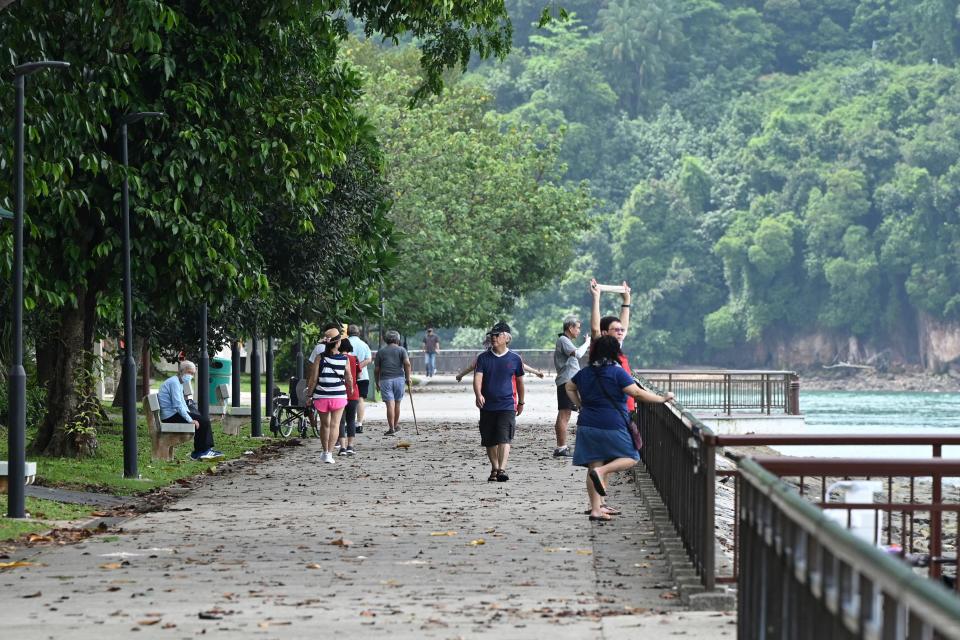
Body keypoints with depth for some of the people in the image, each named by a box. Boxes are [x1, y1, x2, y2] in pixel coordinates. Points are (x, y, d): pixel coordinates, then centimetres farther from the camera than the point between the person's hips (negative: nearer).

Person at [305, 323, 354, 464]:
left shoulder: (319, 357, -7)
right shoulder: (345, 359, -5)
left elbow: (313, 378, -6)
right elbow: (349, 378, 5)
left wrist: (309, 395, 4)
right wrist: (350, 389, 26)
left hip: (321, 396, 1)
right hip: (339, 396, -1)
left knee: (324, 424, 16)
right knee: (335, 424, 1)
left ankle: (325, 451, 26)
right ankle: (329, 453, -9)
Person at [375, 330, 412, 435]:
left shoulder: (380, 352, 9)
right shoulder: (401, 350, 6)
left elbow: (376, 369, 8)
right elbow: (407, 363, -9)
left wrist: (377, 383, 17)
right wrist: (408, 377, -1)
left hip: (385, 380, -1)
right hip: (399, 378, 1)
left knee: (390, 404, -7)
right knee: (397, 403, 15)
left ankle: (391, 428, -14)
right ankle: (396, 425, 25)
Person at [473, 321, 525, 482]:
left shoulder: (514, 359, 2)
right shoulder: (483, 358, 4)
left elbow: (519, 381, 15)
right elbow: (477, 378, -7)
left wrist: (521, 402, 22)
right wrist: (478, 395, -26)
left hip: (507, 406, -3)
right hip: (487, 406, 3)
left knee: (504, 439, -17)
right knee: (489, 441, 10)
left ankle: (502, 469, -26)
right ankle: (494, 469, 26)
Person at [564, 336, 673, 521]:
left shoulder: (585, 372, 10)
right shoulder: (617, 372, -10)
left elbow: (569, 387, 25)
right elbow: (637, 393, -14)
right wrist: (662, 399, -5)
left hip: (587, 425, 6)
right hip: (612, 426, -6)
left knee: (594, 465, 9)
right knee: (631, 457, 7)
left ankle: (596, 508, 7)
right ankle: (601, 471, -18)